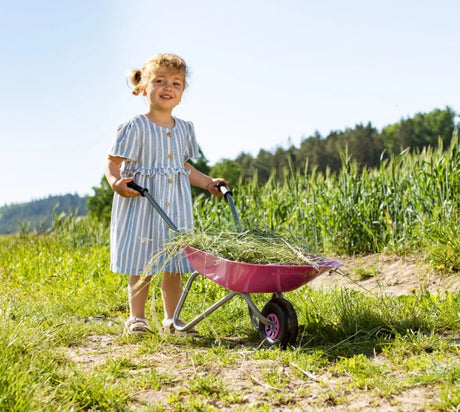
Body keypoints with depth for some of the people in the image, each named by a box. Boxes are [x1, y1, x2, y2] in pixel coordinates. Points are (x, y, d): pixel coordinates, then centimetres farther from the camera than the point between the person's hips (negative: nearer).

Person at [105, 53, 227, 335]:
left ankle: (172, 318, 21)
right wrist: (116, 182, -29)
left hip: (176, 206, 5)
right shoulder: (135, 127, -8)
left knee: (175, 265, 9)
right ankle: (137, 317, 16)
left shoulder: (184, 129, 10)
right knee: (142, 264, 1)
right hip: (141, 203, -5)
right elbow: (113, 163, -10)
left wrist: (208, 183, 15)